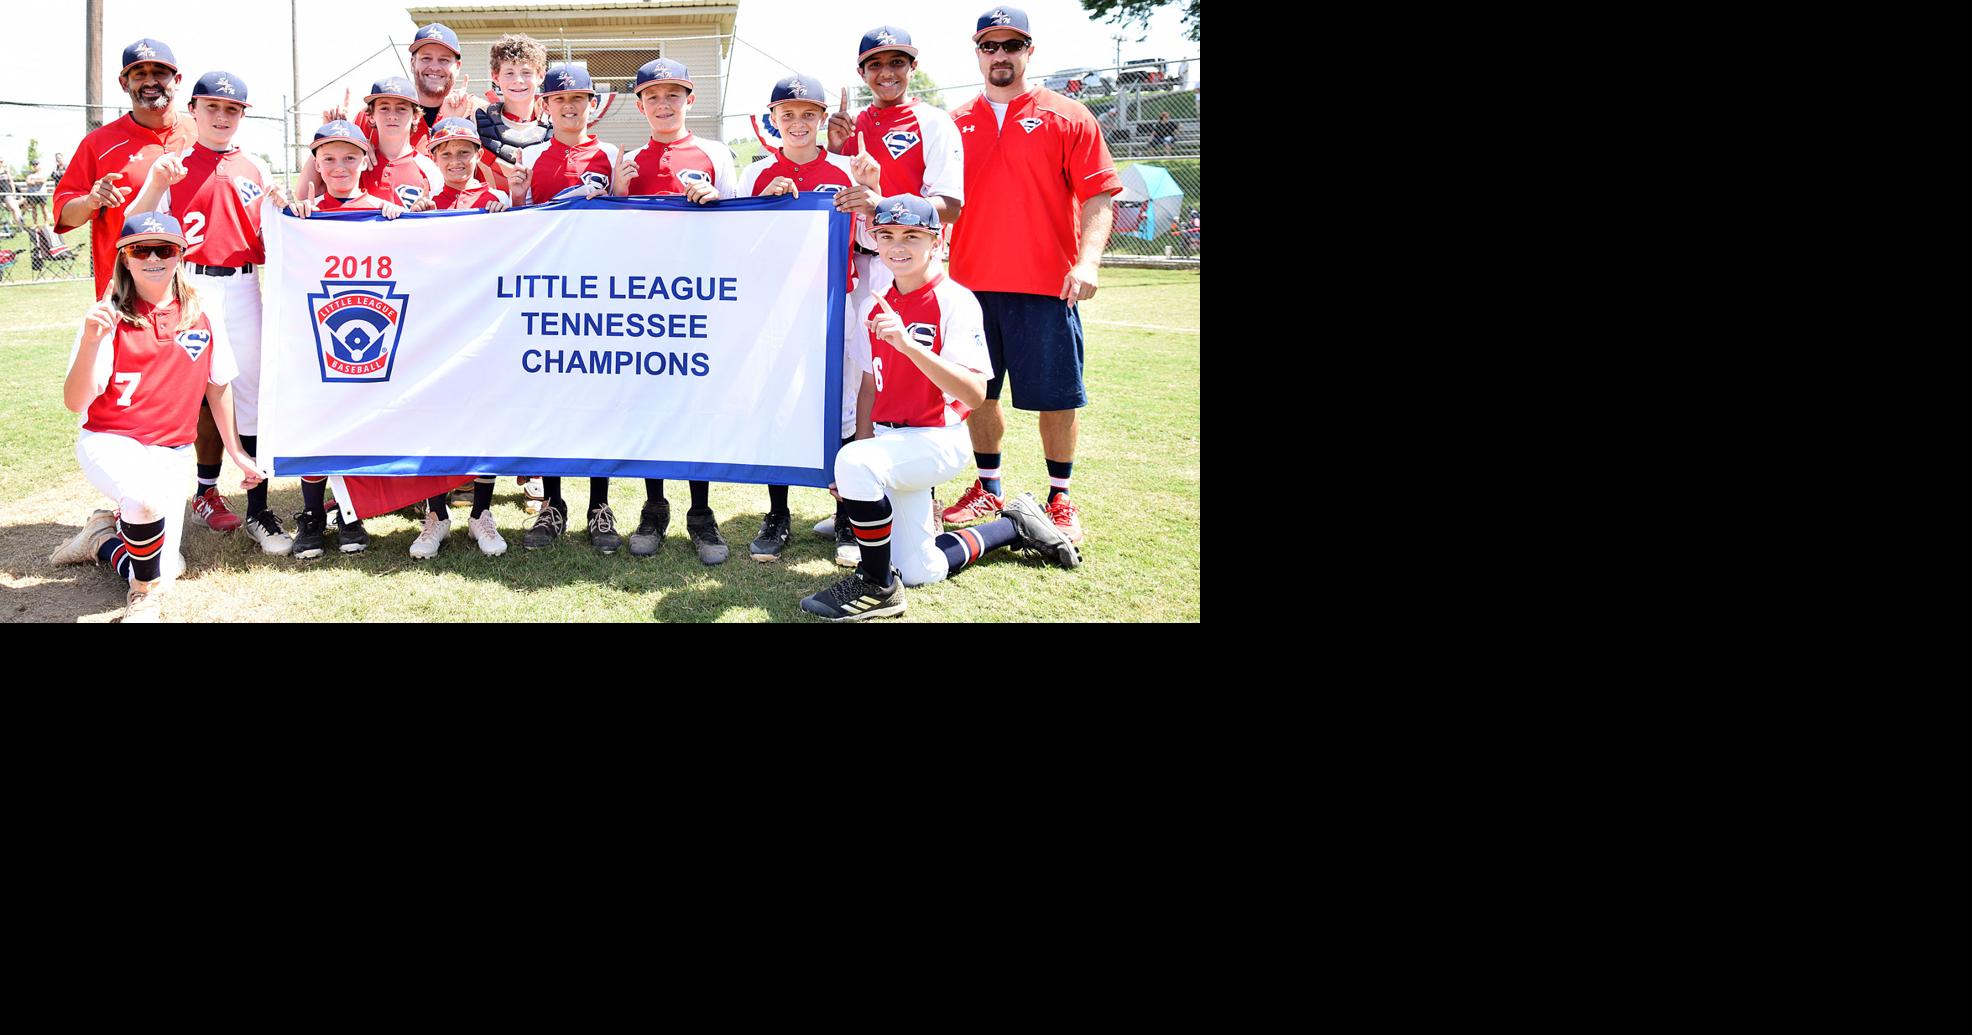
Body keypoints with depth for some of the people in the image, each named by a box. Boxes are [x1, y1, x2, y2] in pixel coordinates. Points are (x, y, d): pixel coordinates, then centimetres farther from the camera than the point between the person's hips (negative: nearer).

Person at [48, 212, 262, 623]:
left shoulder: (201, 313, 1)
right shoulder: (109, 316, -8)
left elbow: (218, 384, 13)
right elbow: (75, 402, -13)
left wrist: (236, 452, 18)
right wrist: (90, 342, -29)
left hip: (170, 453, 4)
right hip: (110, 442, -4)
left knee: (162, 570, -4)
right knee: (147, 497, -38)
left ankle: (104, 536, 30)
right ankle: (144, 594, -9)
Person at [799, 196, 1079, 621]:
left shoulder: (954, 301, -14)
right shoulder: (877, 305, 7)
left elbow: (975, 394, -24)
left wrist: (909, 344, -34)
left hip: (939, 439, -7)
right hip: (893, 443, 7)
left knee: (856, 462, -34)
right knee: (921, 573, 6)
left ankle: (876, 586, -16)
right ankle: (1014, 525, 29)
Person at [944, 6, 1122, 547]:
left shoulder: (1067, 117, 1)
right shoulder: (957, 125, 11)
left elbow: (1098, 197, -4)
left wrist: (1088, 260, -17)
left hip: (1045, 284, -3)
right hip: (972, 281, 4)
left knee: (1055, 396, 1)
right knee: (978, 391, 10)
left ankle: (1060, 498, 13)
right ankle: (987, 489, 24)